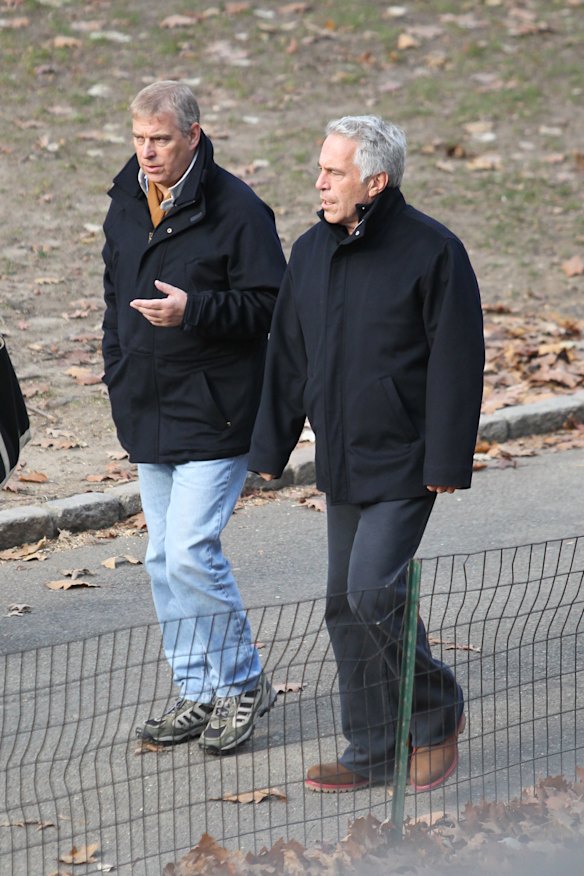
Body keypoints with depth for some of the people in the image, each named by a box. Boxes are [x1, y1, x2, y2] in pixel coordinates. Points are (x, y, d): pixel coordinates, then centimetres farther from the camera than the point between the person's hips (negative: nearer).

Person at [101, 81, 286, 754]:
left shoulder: (236, 210, -13)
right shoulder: (126, 205, 9)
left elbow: (268, 308, -14)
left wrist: (192, 311, -26)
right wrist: (118, 377, 15)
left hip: (215, 415, -8)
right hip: (148, 417, 8)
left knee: (191, 551, -14)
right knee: (164, 559, 10)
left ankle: (243, 683, 4)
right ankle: (199, 693, 20)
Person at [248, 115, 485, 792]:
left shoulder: (432, 251, -12)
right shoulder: (311, 252, 8)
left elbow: (456, 362, -12)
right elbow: (288, 356, 15)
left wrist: (447, 462, -15)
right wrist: (270, 448, 13)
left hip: (405, 463, -7)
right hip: (341, 463, 7)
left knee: (372, 591, -16)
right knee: (346, 606, 8)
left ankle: (437, 713, 6)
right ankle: (375, 750, 16)